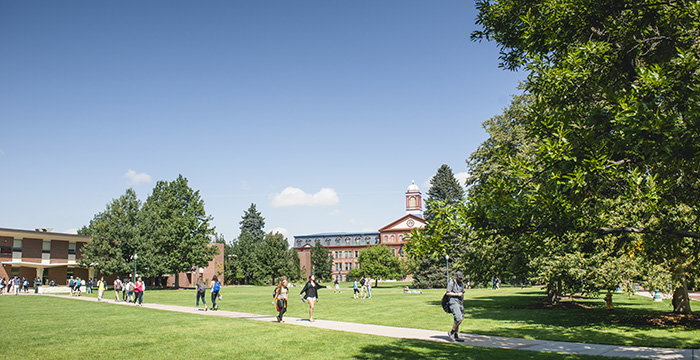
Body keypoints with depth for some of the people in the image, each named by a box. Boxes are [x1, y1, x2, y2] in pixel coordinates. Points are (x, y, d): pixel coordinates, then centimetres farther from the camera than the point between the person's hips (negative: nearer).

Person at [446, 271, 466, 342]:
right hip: (453, 303, -7)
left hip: (460, 303, 7)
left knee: (458, 320, 6)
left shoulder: (461, 284, 17)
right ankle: (451, 333, -1)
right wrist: (457, 294, -14)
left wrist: (462, 303, 24)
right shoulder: (451, 283, -6)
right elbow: (448, 293, -11)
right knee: (459, 319, -16)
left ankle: (456, 336, 12)